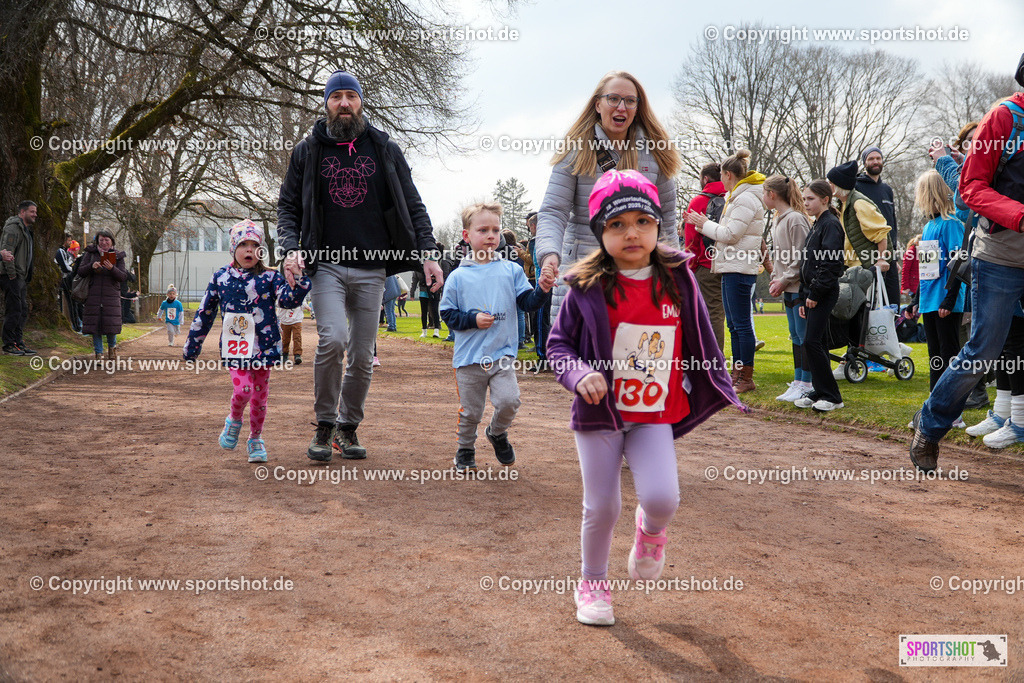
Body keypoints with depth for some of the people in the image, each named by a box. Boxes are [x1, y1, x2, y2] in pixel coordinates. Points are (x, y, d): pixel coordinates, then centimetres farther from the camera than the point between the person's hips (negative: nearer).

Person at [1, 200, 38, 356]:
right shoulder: (13, 228, -12)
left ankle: (19, 343, 16)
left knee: (23, 310, 11)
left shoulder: (26, 229, 20)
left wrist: (26, 277, 16)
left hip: (21, 277, 10)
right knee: (14, 311, -8)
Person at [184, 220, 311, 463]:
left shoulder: (269, 277, 2)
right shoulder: (220, 278, 4)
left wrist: (298, 279, -29)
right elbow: (205, 313, 11)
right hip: (235, 347, -1)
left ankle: (255, 439, 26)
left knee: (259, 394, 7)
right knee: (242, 389, -16)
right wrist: (192, 346, 15)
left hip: (263, 347, 1)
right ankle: (234, 421, 16)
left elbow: (289, 300, -11)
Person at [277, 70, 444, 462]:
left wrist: (428, 254, -2)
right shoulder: (308, 151, 9)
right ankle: (325, 425, -3)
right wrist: (291, 248, -8)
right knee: (332, 340, -21)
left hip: (371, 270, 2)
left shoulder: (385, 150, 10)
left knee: (362, 356, 4)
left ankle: (348, 428, 22)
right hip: (326, 265, -1)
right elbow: (288, 206, 11)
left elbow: (412, 206, 10)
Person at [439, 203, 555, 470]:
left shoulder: (511, 270, 4)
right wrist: (473, 319, -13)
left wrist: (541, 290, -17)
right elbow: (448, 314, 2)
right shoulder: (458, 277, 1)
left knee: (509, 401, -14)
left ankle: (497, 433, 18)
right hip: (469, 357, 0)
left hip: (503, 354, 0)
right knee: (470, 411, 7)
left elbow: (527, 303, 1)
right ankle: (465, 450, 32)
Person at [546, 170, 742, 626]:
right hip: (600, 414, -1)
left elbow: (699, 341, 10)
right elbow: (558, 343, -2)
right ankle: (592, 582, 31)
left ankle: (651, 529, 22)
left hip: (655, 416, 1)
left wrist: (722, 392, 13)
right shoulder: (587, 288, -9)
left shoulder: (677, 281, -2)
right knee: (602, 507, 5)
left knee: (661, 497, -16)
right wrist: (580, 374, -21)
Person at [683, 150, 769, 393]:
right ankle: (737, 374, 19)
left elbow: (731, 234, -18)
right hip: (731, 267, 11)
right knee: (734, 324, 13)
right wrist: (701, 224, 13)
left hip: (741, 268, -11)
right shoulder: (736, 197, 19)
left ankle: (747, 379, -4)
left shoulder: (747, 199, -13)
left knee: (743, 324, -7)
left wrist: (705, 224, -5)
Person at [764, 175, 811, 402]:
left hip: (800, 286, -10)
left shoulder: (796, 219, -15)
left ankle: (806, 384, 0)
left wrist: (784, 281, -15)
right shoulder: (778, 220, 14)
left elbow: (802, 257, -18)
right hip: (788, 288, 10)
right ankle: (798, 381, 18)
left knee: (804, 336, -4)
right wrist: (775, 279, 8)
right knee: (795, 336, 12)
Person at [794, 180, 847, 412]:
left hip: (825, 293, -9)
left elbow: (831, 263, -19)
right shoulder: (815, 226, 19)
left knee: (811, 341, -12)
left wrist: (815, 293, -18)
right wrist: (804, 299, 18)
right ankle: (819, 392, 17)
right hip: (812, 293, 10)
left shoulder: (831, 224, -10)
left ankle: (831, 396, -6)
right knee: (816, 343, 10)